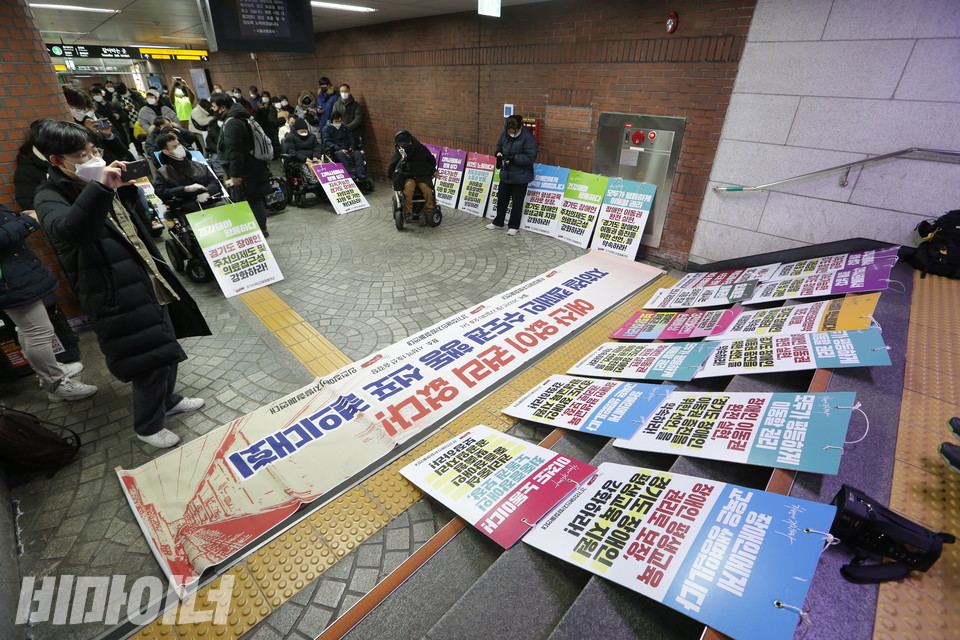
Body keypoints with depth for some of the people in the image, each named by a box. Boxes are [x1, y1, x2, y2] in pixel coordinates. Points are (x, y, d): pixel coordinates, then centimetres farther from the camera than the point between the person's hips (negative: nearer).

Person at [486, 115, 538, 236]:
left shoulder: (528, 137, -18)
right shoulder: (505, 134, -1)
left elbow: (530, 157, -21)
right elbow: (499, 146, 16)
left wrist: (513, 158, -27)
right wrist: (498, 153, -7)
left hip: (520, 176, -6)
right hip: (505, 174, 6)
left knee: (517, 202, 5)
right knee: (501, 198, 16)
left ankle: (514, 226, 19)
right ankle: (498, 222, 31)